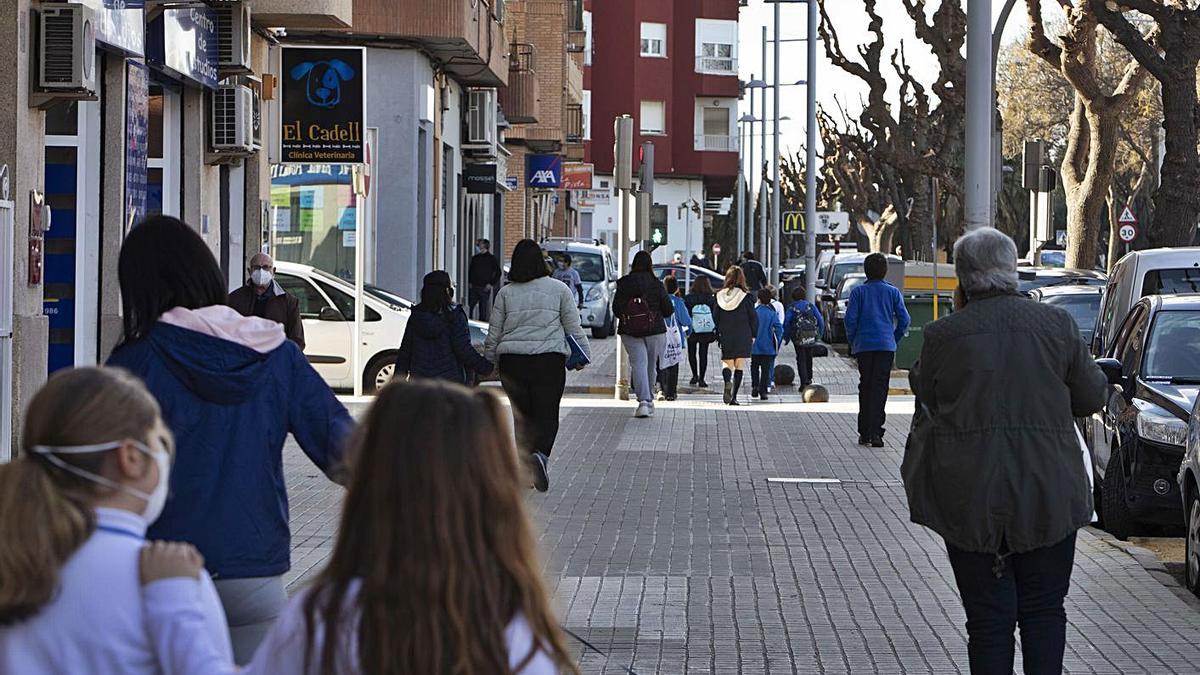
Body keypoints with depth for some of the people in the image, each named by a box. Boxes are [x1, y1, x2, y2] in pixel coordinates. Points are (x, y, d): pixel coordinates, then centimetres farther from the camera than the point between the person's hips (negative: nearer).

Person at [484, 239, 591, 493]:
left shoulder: (505, 293, 5)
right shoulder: (558, 289, 1)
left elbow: (494, 334, 8)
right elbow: (574, 328, 3)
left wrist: (489, 361, 21)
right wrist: (584, 355, 14)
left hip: (512, 362, 2)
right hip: (550, 359, -2)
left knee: (523, 416, 10)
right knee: (547, 415, 0)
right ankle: (541, 455, -27)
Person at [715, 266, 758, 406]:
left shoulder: (720, 296, -1)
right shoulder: (746, 297, -9)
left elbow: (716, 318, 4)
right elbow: (754, 318, -4)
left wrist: (718, 335, 13)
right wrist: (753, 335, 9)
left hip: (725, 337, 2)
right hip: (743, 337, -2)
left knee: (727, 363, 13)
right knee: (739, 366, 6)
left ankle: (727, 381, -20)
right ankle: (733, 397, 1)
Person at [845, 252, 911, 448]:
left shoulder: (858, 292, 1)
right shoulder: (893, 292, 2)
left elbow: (850, 319, -4)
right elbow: (904, 320, 0)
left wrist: (852, 343, 8)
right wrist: (895, 340, 12)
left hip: (863, 345, 0)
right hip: (886, 346, 0)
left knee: (865, 387, 10)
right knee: (880, 388, -2)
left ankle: (864, 433, 12)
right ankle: (875, 432, -12)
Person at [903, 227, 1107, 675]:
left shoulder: (942, 335, -6)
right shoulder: (1057, 324, -3)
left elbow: (926, 404, 4)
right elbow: (1092, 398, 5)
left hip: (971, 495, -1)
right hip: (1049, 492, 1)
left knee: (988, 615, 7)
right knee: (1044, 609, 12)